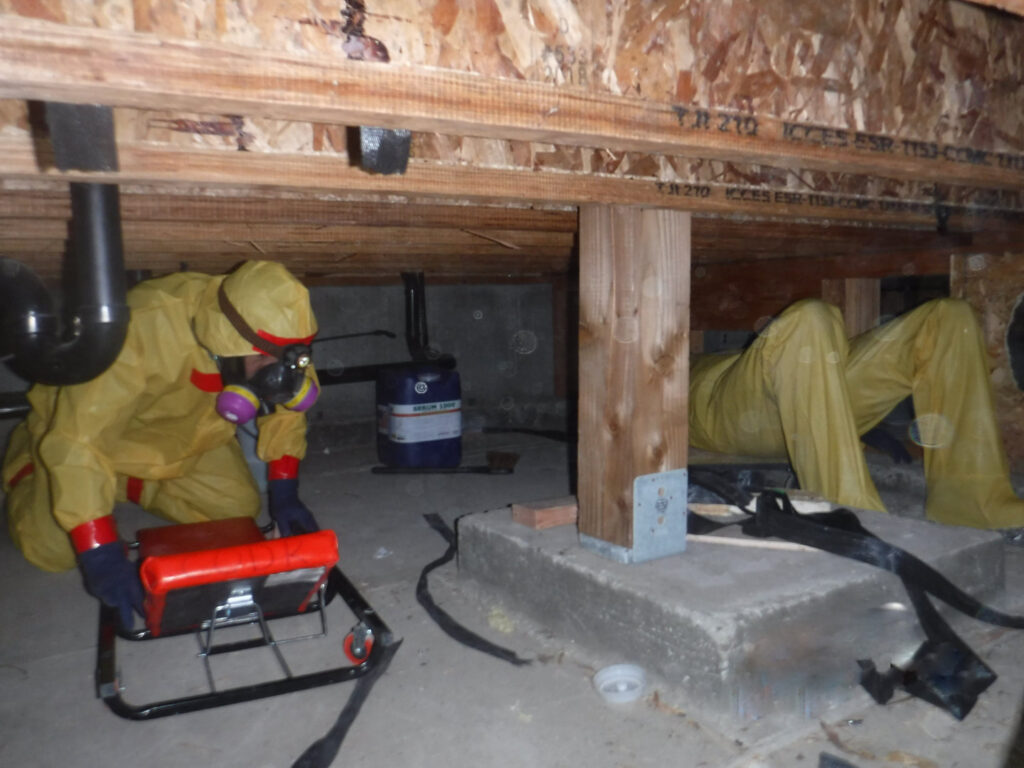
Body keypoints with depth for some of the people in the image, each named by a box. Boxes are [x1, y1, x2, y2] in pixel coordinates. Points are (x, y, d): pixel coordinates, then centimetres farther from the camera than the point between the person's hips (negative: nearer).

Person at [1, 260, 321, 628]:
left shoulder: (268, 328, -27)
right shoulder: (144, 332, -42)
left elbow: (285, 407, -10)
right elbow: (75, 443, -40)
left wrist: (285, 495, -17)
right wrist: (101, 556, -43)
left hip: (186, 427, 4)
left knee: (239, 507, -8)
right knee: (52, 548, -12)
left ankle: (129, 484, 15)